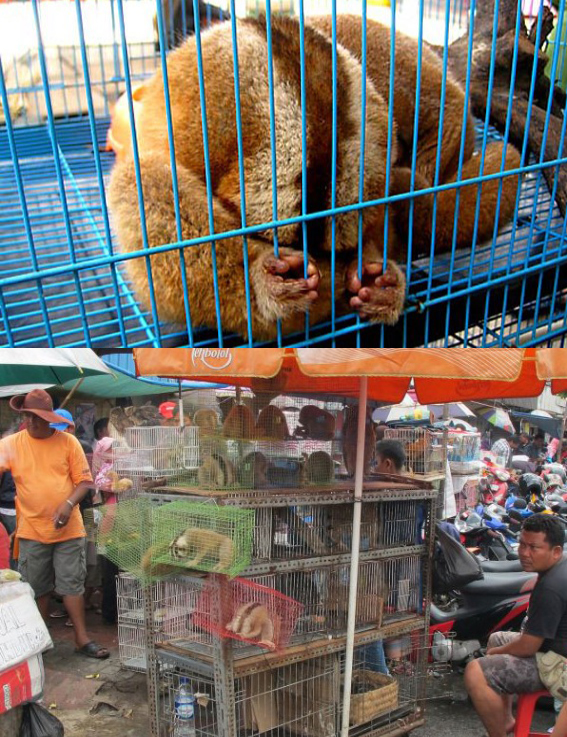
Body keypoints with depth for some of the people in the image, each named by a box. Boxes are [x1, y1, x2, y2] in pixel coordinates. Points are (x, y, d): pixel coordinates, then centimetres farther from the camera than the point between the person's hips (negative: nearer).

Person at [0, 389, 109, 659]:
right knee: (38, 589, 15)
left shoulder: (68, 442, -5)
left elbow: (84, 480, -5)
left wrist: (69, 504, -19)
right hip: (31, 530, 2)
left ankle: (82, 638, 18)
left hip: (68, 529, -1)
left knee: (72, 584, 6)